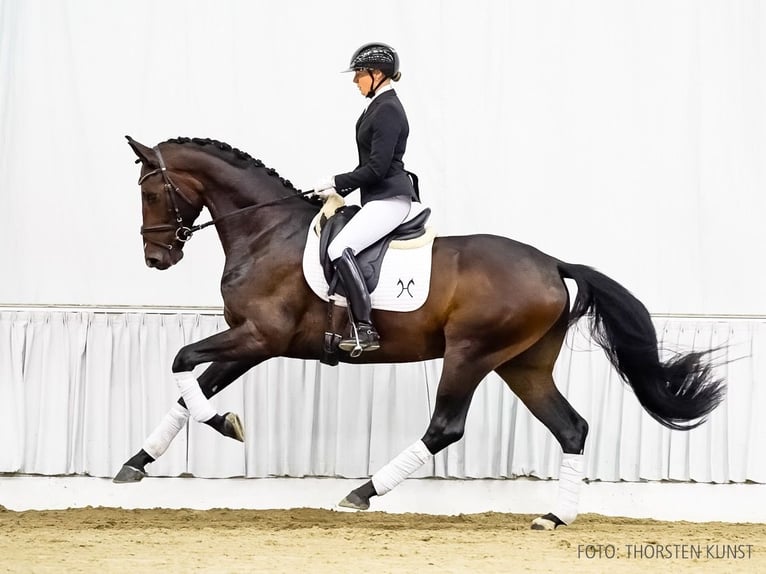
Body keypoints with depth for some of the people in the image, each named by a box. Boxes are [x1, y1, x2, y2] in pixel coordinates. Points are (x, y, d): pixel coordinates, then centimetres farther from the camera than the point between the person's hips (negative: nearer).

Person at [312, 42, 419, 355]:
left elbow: (377, 167, -21)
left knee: (340, 248, -25)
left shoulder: (388, 111, -15)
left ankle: (364, 329, -29)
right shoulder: (379, 107, 17)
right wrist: (337, 188, 13)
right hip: (378, 198, 12)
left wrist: (336, 183, -13)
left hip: (389, 198, -12)